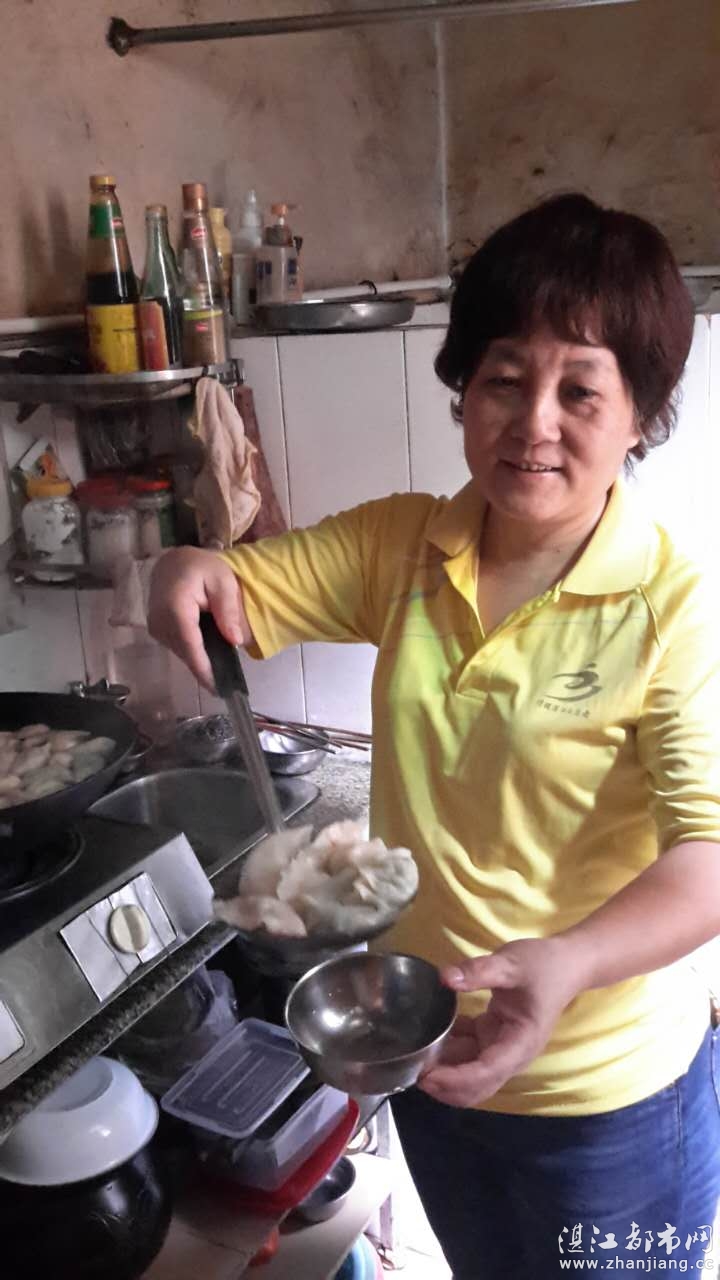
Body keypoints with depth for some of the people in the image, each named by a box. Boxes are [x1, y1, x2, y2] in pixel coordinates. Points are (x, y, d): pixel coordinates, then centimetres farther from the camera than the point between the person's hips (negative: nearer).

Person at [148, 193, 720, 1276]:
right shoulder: (398, 548, -7)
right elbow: (250, 593, -4)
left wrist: (566, 965, -45)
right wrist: (196, 574, -27)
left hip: (607, 1094, -4)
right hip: (428, 1052, 5)